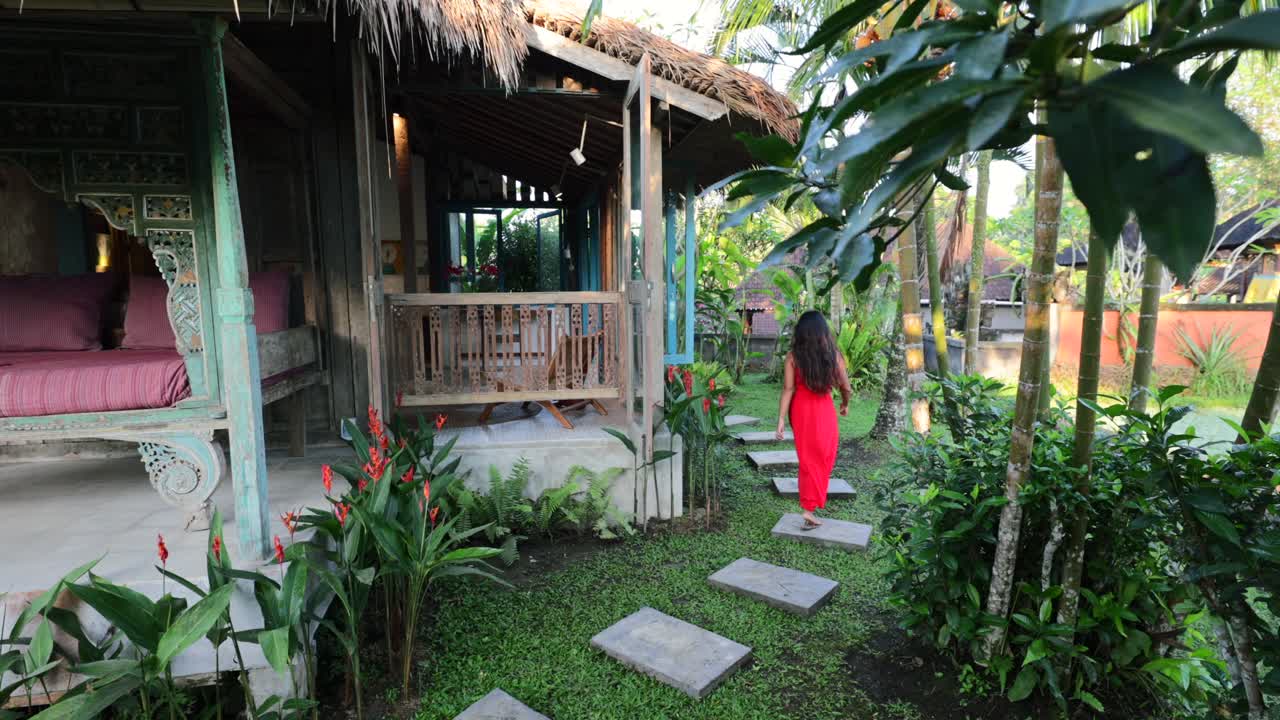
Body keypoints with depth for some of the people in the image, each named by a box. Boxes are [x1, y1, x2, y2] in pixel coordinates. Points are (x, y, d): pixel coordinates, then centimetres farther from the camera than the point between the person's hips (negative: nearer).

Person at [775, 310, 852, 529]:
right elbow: (846, 388, 1)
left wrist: (781, 419, -8)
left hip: (800, 410, 2)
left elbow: (788, 389, -11)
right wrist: (845, 404, 21)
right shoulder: (833, 355, -8)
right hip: (824, 410, -1)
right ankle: (809, 510, 14)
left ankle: (809, 504, 36)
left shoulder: (793, 356, -9)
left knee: (808, 456, 19)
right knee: (822, 457, 13)